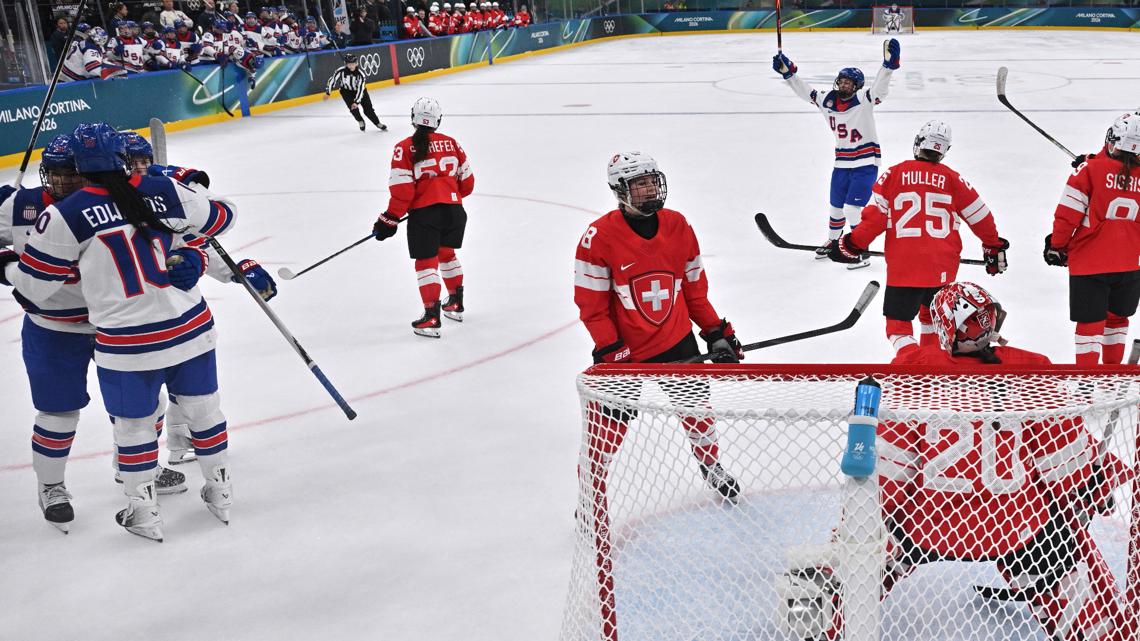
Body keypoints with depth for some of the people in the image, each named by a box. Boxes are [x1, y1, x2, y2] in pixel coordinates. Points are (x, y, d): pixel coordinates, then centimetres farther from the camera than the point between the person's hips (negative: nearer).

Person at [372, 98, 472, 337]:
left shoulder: (404, 148, -6)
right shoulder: (451, 143, 7)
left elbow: (402, 190, -12)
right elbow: (467, 181, 12)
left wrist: (390, 219, -3)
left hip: (424, 213, -5)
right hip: (454, 210, 5)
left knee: (426, 262, 2)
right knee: (446, 254, 25)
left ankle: (431, 318, -3)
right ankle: (456, 303, 35)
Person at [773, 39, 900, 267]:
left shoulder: (864, 100, -15)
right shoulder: (827, 101, 0)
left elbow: (880, 88, -32)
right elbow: (805, 92, 9)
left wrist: (889, 64, -47)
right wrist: (788, 72, 1)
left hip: (865, 164, -6)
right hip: (841, 164, 6)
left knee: (852, 208, -13)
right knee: (836, 206, 18)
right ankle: (832, 242, 41)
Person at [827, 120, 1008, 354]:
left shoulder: (893, 174, -2)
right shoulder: (953, 179, 4)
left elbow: (875, 216, -5)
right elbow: (980, 217, 10)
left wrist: (854, 245, 7)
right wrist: (994, 246, 25)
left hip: (903, 267, -3)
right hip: (943, 268, 3)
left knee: (898, 323, 5)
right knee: (932, 316, 27)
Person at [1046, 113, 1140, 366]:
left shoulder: (1091, 169, -13)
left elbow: (1068, 213, -11)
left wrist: (1057, 246, 1)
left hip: (1089, 263, -4)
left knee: (1090, 323, 2)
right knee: (1116, 317, 22)